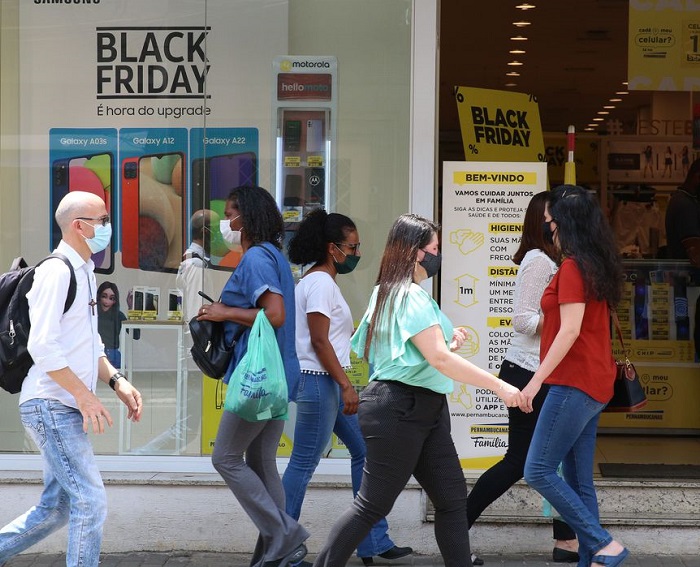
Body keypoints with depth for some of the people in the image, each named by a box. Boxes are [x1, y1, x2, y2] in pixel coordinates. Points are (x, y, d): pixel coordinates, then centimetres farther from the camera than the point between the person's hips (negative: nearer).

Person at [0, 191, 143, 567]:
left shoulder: (84, 272, 16)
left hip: (66, 408, 10)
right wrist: (84, 394, -20)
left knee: (56, 508, 13)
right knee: (91, 501, -9)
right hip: (51, 405, -10)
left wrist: (116, 382, 9)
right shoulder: (57, 271, -14)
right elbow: (42, 346, -20)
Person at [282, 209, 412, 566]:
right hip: (318, 380, -11)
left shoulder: (318, 281, 16)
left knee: (364, 453, 12)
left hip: (330, 383, 11)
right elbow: (319, 340, -20)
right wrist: (346, 385, -20)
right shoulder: (321, 283, -14)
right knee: (304, 464, -5)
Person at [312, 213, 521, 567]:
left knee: (453, 499, 7)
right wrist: (498, 386, -23)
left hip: (425, 411, 10)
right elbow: (439, 358, -24)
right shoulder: (412, 296, -15)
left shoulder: (388, 292, 15)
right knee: (373, 505, -2)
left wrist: (449, 342, 11)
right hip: (398, 410, -10)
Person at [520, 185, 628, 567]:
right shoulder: (596, 265, 14)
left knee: (539, 471, -8)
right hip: (594, 383, 9)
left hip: (575, 383, -9)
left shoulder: (573, 266, -12)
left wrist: (536, 381, -19)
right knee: (578, 480, 9)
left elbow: (570, 330, -18)